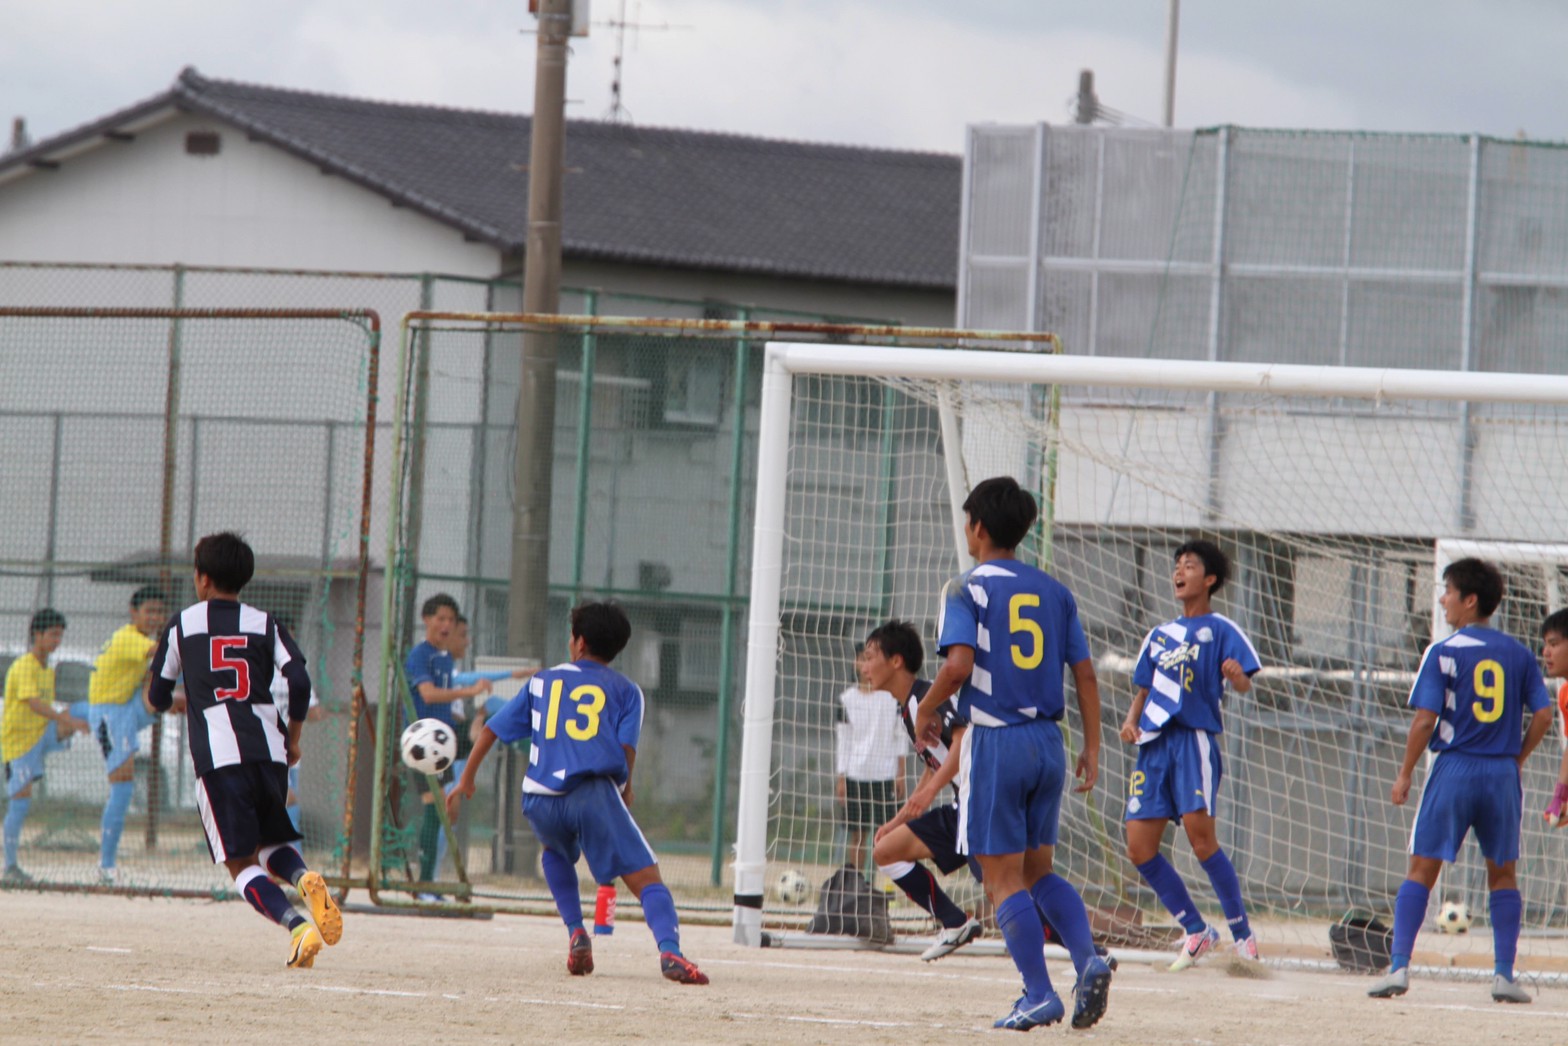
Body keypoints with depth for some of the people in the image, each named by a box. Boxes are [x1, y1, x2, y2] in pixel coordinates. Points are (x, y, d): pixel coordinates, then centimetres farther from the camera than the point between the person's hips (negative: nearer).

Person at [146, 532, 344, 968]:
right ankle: (304, 877, -12)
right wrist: (294, 738, 13)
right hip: (268, 749, 3)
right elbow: (300, 682, -2)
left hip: (218, 755, -3)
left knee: (242, 862, -3)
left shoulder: (182, 625, 9)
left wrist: (184, 703, 37)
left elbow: (158, 698, 13)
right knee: (272, 842, 22)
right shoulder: (265, 624, 12)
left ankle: (297, 925, -27)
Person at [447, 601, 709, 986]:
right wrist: (624, 797, 13)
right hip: (595, 791, -3)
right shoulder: (625, 690, 17)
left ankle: (576, 933, 18)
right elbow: (627, 748, 1)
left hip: (541, 800, 3)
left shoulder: (542, 682, 25)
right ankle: (669, 951, -36)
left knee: (557, 853, 37)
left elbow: (491, 730, 26)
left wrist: (466, 781, 36)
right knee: (647, 879, -8)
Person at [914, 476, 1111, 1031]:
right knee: (1038, 872, 17)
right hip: (1048, 742, 5)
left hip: (994, 742, -5)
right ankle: (1088, 959, -6)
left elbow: (959, 665, -19)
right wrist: (1091, 749, 13)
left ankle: (1039, 995, -6)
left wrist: (926, 710, -1)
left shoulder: (967, 589, -6)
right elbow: (1085, 673, 8)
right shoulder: (1054, 591, 10)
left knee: (1004, 879, 1)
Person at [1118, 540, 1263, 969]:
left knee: (1200, 836, -18)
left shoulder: (1219, 629, 2)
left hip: (1194, 739, -7)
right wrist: (1131, 720, 4)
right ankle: (1197, 932, 11)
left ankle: (1243, 935, -7)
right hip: (1154, 743, 7)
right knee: (1140, 847, -1)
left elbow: (1243, 684, -7)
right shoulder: (1160, 635, 21)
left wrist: (1237, 675, -31)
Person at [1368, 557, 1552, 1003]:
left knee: (1422, 868, 0)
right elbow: (1543, 716, 3)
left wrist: (1405, 775, -2)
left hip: (1454, 769, -3)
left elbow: (1425, 719, -10)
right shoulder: (1519, 654, 6)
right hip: (1502, 774, 3)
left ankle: (1398, 966, -8)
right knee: (1503, 873, 13)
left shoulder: (1443, 653, -6)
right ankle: (1504, 974, 8)